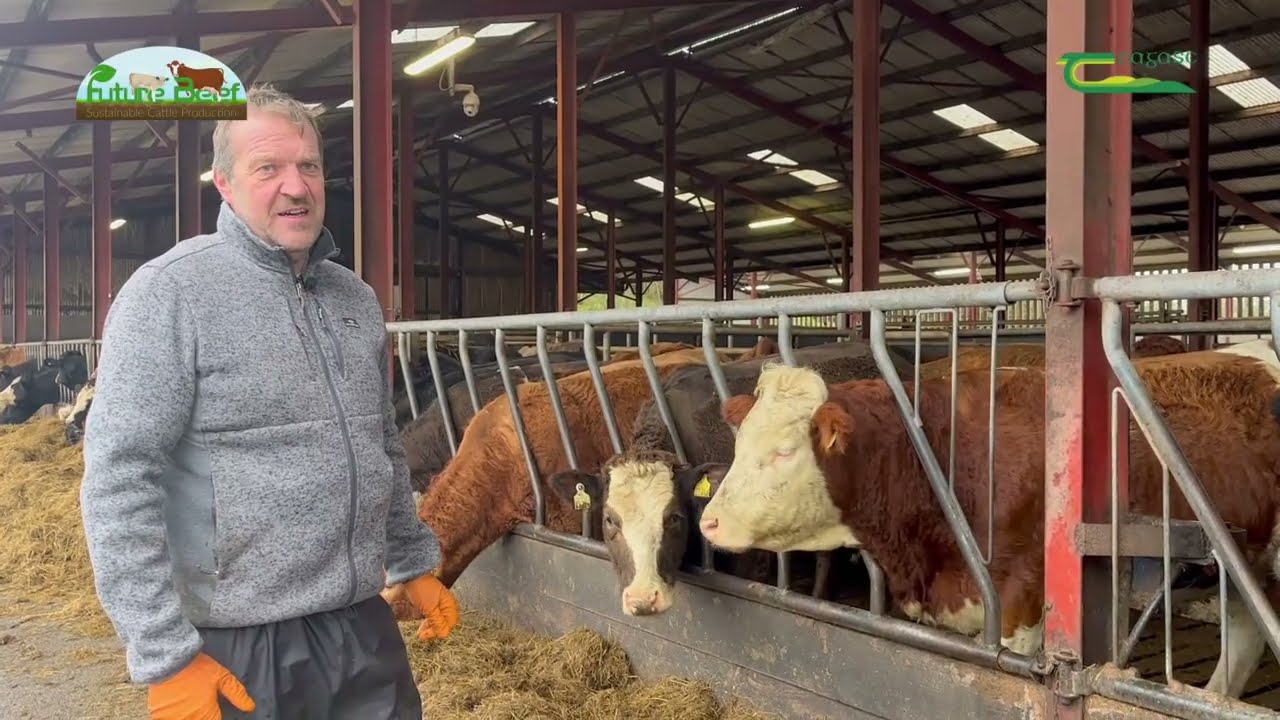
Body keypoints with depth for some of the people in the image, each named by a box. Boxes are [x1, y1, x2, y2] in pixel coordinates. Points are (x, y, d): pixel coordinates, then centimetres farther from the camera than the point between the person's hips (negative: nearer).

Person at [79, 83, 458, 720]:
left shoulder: (356, 298, 9)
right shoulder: (170, 292, -12)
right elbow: (119, 479, -16)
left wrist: (415, 564, 21)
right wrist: (166, 657, -17)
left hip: (365, 629, 6)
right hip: (239, 649, -6)